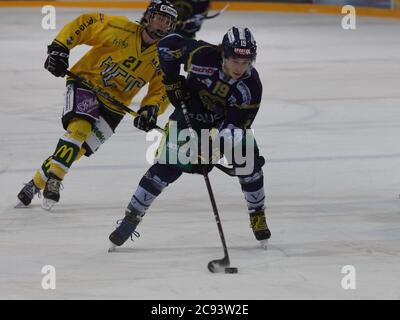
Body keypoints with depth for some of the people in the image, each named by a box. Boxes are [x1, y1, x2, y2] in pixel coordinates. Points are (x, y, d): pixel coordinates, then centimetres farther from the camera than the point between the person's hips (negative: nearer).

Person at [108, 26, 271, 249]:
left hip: (226, 118, 2)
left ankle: (257, 214, 8)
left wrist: (211, 152, -34)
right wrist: (172, 81, -16)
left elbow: (236, 124, -25)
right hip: (191, 111, -1)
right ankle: (132, 216, -4)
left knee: (250, 161, -16)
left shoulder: (252, 86, -27)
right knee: (168, 166, -14)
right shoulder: (203, 55, -32)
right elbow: (168, 45, -16)